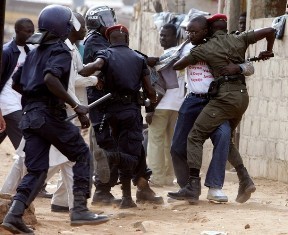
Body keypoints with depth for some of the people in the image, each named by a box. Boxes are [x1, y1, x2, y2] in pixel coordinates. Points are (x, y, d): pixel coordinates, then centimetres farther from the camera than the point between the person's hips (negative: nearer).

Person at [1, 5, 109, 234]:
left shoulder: (35, 52, 18)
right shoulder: (60, 51, -7)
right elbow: (51, 79, -25)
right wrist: (76, 106, -23)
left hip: (30, 116, 7)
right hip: (51, 114, -7)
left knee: (36, 169, 8)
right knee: (82, 155, 6)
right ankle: (80, 210, -1)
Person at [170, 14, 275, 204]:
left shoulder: (206, 49, 0)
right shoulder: (239, 40, 10)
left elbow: (177, 66, 4)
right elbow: (270, 31, 7)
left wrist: (190, 60, 27)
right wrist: (268, 51, 25)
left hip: (225, 97, -6)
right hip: (243, 96, 6)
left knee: (195, 136, -3)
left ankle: (193, 187, -15)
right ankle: (245, 180, 8)